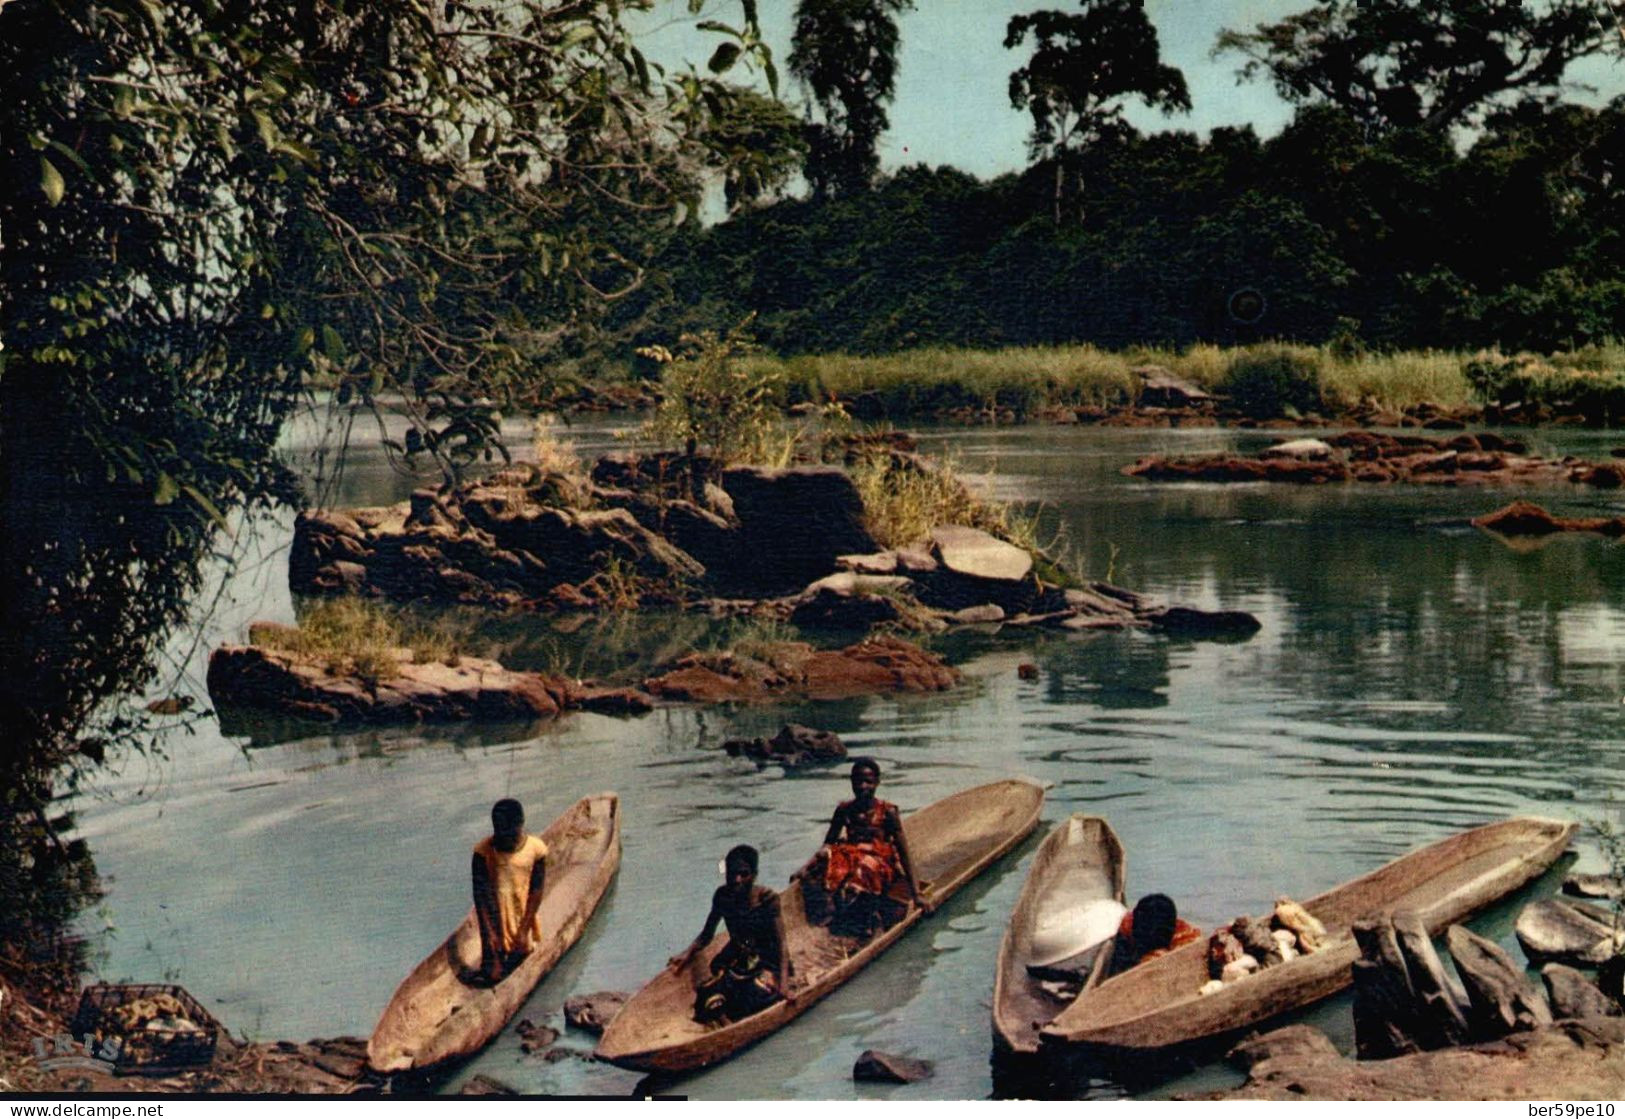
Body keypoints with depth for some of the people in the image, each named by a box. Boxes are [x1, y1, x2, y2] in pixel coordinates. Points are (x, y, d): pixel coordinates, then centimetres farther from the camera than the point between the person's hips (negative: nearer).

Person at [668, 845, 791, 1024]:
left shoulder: (767, 898, -16)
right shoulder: (722, 896, -4)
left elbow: (781, 943, -20)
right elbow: (706, 935, 6)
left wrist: (783, 981, -33)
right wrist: (687, 953, -13)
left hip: (768, 964, -3)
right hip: (736, 960, 3)